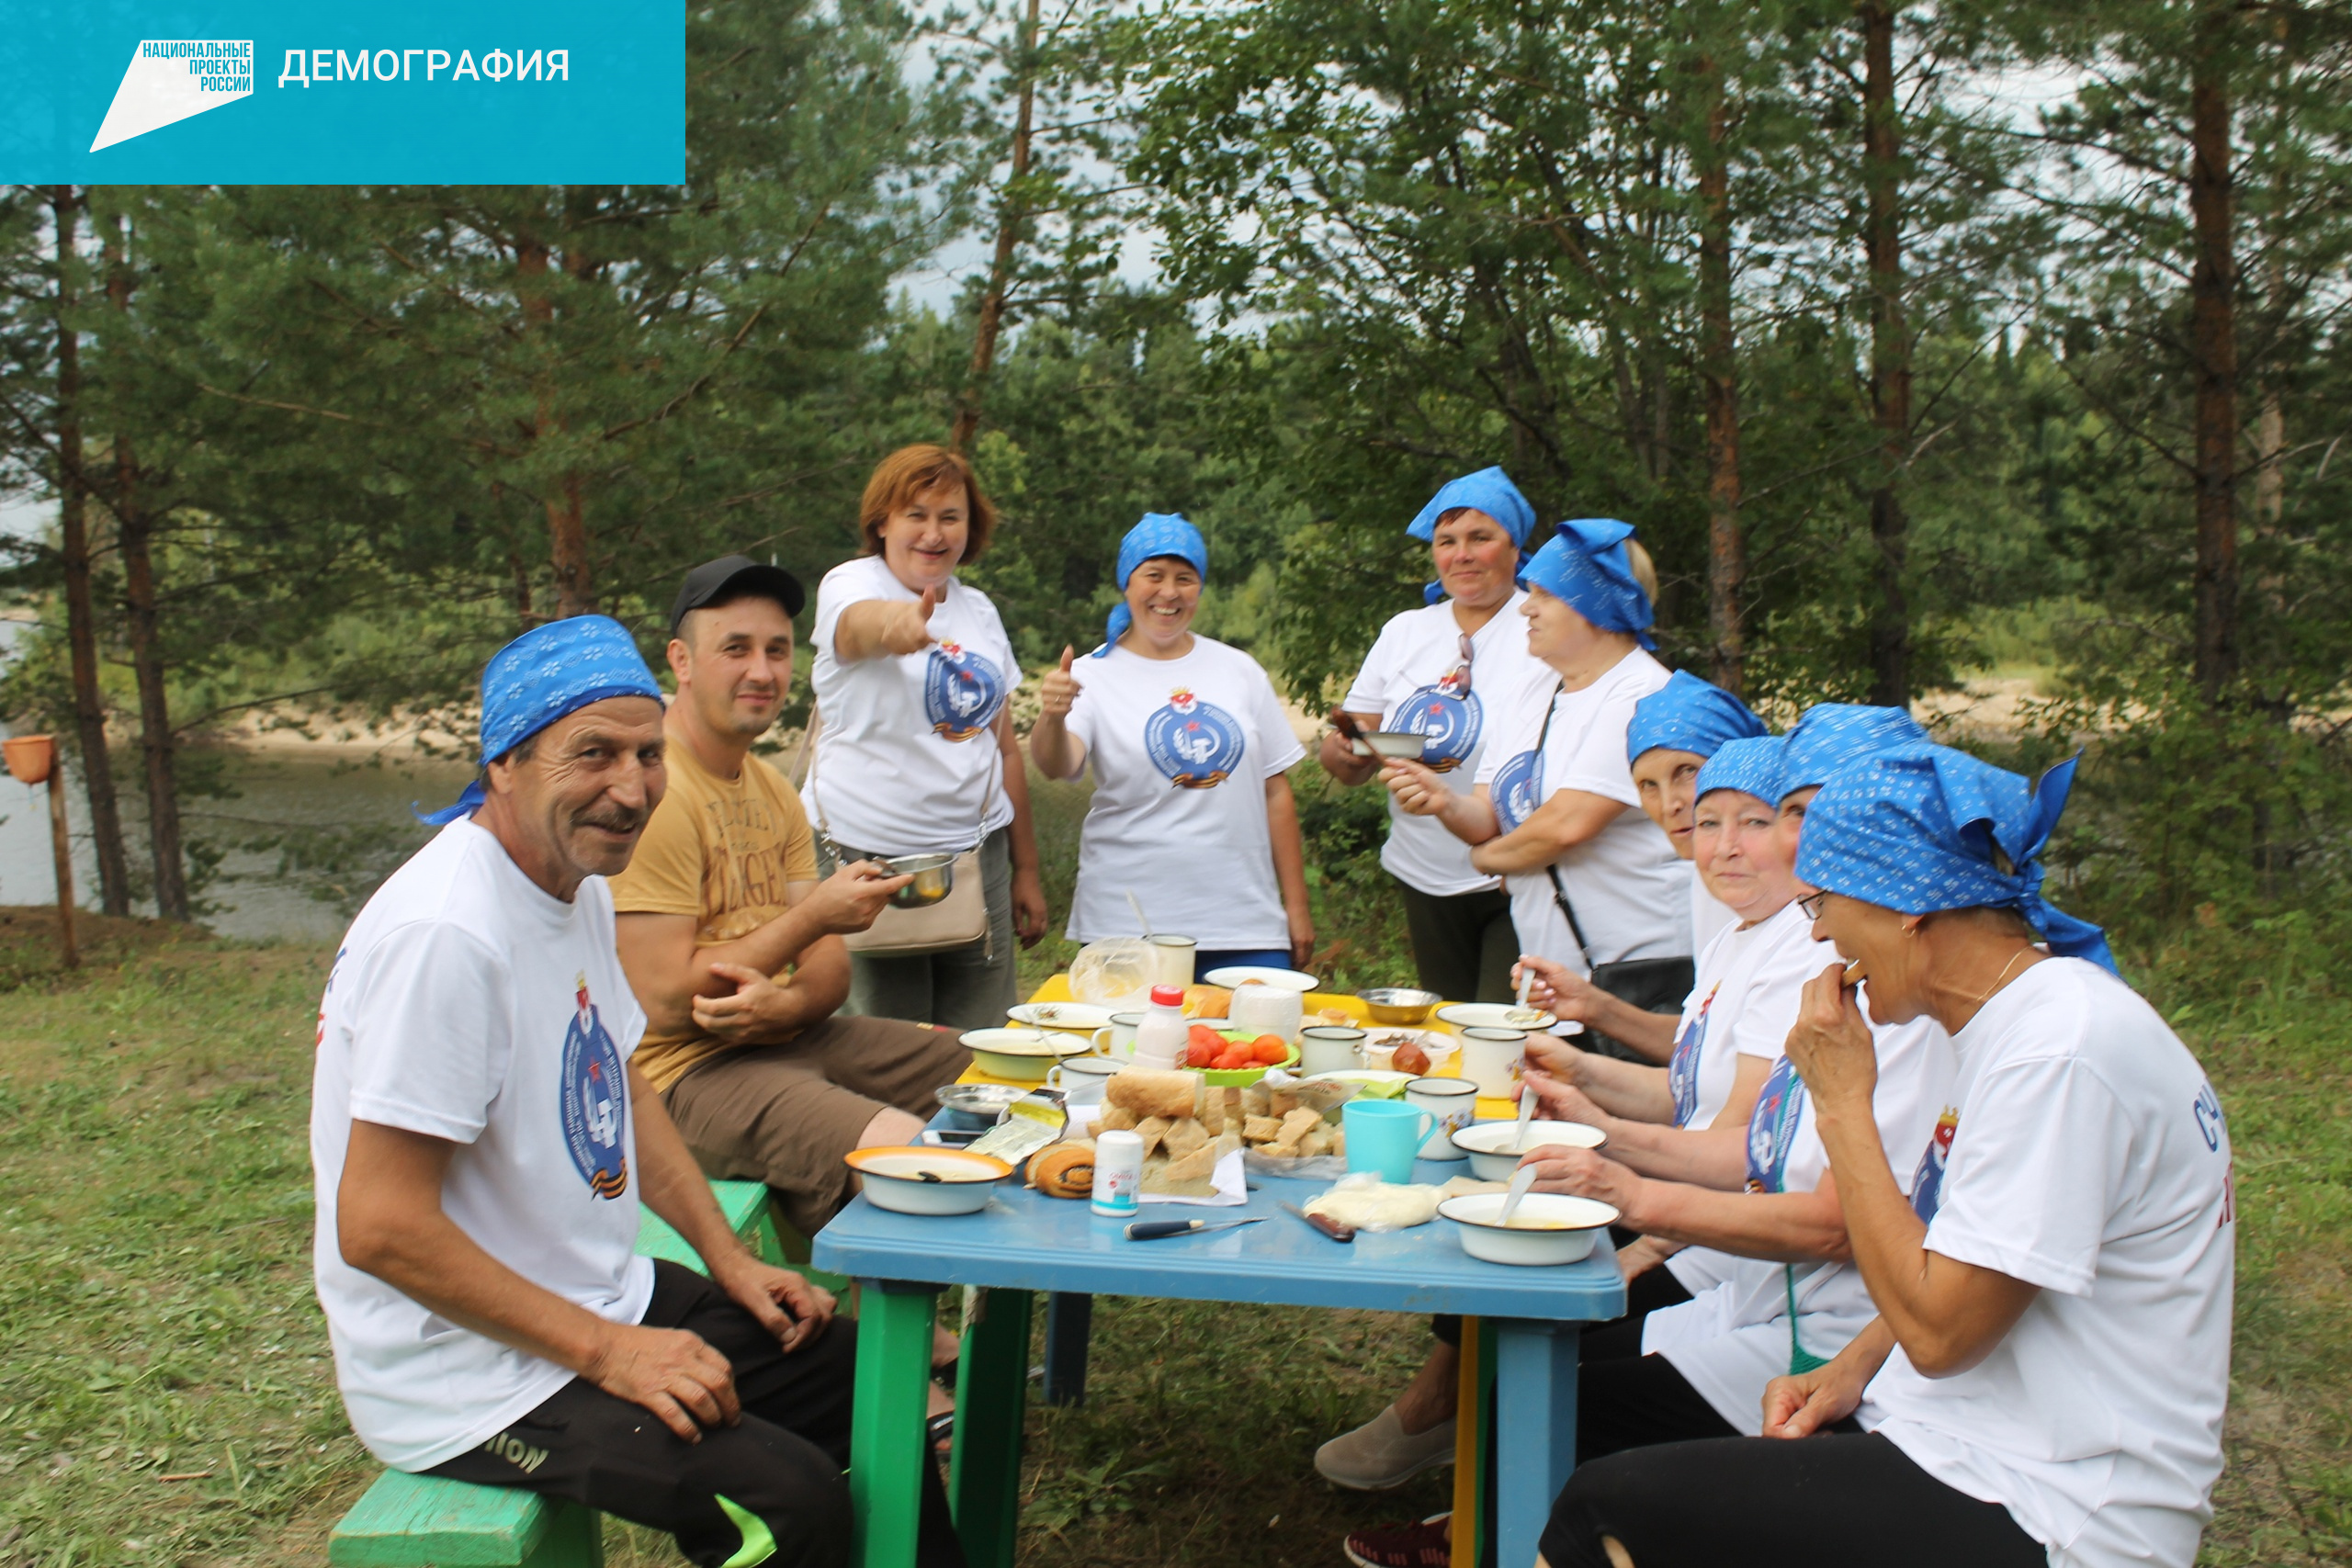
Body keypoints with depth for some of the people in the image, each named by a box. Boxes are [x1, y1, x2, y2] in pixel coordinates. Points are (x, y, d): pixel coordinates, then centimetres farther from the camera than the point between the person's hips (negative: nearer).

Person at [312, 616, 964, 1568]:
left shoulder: (578, 883, 4)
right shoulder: (445, 934, -27)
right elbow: (381, 1228, -27)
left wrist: (729, 1258, 9)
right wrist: (606, 1352, -21)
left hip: (597, 1302, 10)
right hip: (470, 1373, -9)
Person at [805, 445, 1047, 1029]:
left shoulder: (979, 609, 12)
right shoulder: (851, 584, -5)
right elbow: (859, 623, -32)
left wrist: (1026, 869, 17)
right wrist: (897, 622, -56)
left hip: (977, 852, 5)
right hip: (864, 857, -5)